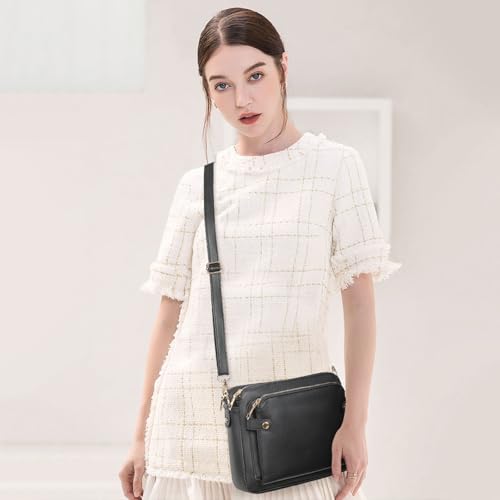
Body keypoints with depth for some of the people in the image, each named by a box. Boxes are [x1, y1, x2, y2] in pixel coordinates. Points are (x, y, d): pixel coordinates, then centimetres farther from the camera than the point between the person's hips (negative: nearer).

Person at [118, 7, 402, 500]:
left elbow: (359, 298, -1)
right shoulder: (197, 184, 8)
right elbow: (170, 311, 9)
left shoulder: (335, 164, 2)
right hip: (192, 409, 2)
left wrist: (354, 423, -8)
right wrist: (142, 437, 8)